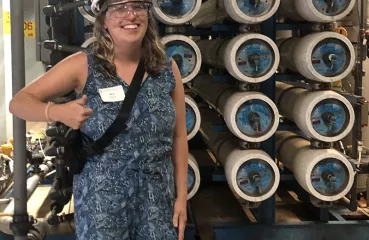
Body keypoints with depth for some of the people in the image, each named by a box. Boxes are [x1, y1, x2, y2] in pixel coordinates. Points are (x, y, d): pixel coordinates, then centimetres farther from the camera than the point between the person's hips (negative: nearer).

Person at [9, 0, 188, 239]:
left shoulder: (168, 68, -1)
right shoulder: (83, 66, -8)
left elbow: (179, 136, 6)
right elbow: (19, 102, -4)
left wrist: (181, 196, 5)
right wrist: (57, 111, -24)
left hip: (158, 199, 2)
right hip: (100, 198, -2)